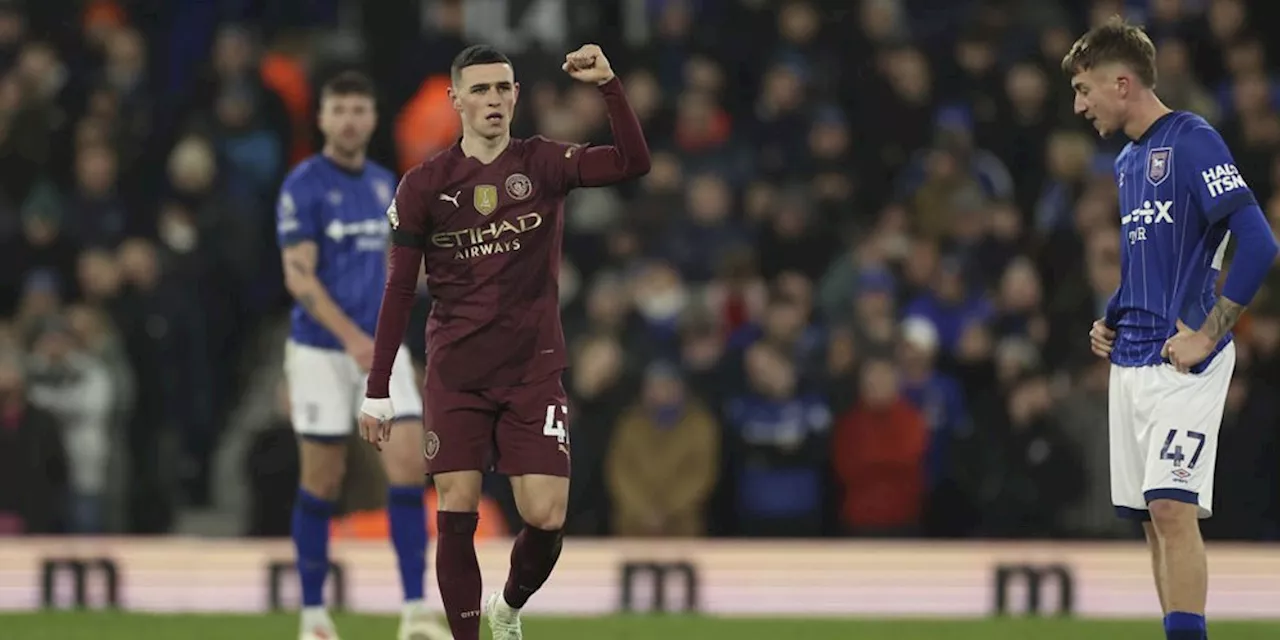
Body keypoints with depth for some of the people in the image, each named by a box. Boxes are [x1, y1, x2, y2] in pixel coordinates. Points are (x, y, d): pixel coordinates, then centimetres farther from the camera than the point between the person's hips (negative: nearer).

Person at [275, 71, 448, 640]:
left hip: (381, 347, 5)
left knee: (409, 465, -9)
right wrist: (350, 337, -25)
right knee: (321, 483, 1)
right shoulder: (303, 186, -8)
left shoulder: (384, 184, 11)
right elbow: (298, 277, -15)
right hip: (321, 351, -5)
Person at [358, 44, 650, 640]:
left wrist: (608, 84, -25)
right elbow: (399, 289, 3)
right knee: (457, 512, -7)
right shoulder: (424, 184, 0)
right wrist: (377, 389, 0)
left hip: (533, 369, 0)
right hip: (455, 373, 0)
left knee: (546, 518, -6)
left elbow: (633, 163, -15)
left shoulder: (542, 164, 1)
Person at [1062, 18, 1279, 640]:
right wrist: (1109, 322, 13)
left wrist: (1206, 336, -19)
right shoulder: (1126, 161, 17)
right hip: (1129, 362, 9)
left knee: (1172, 507, -17)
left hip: (1182, 362, -9)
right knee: (1151, 517, 8)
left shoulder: (1191, 140, -11)